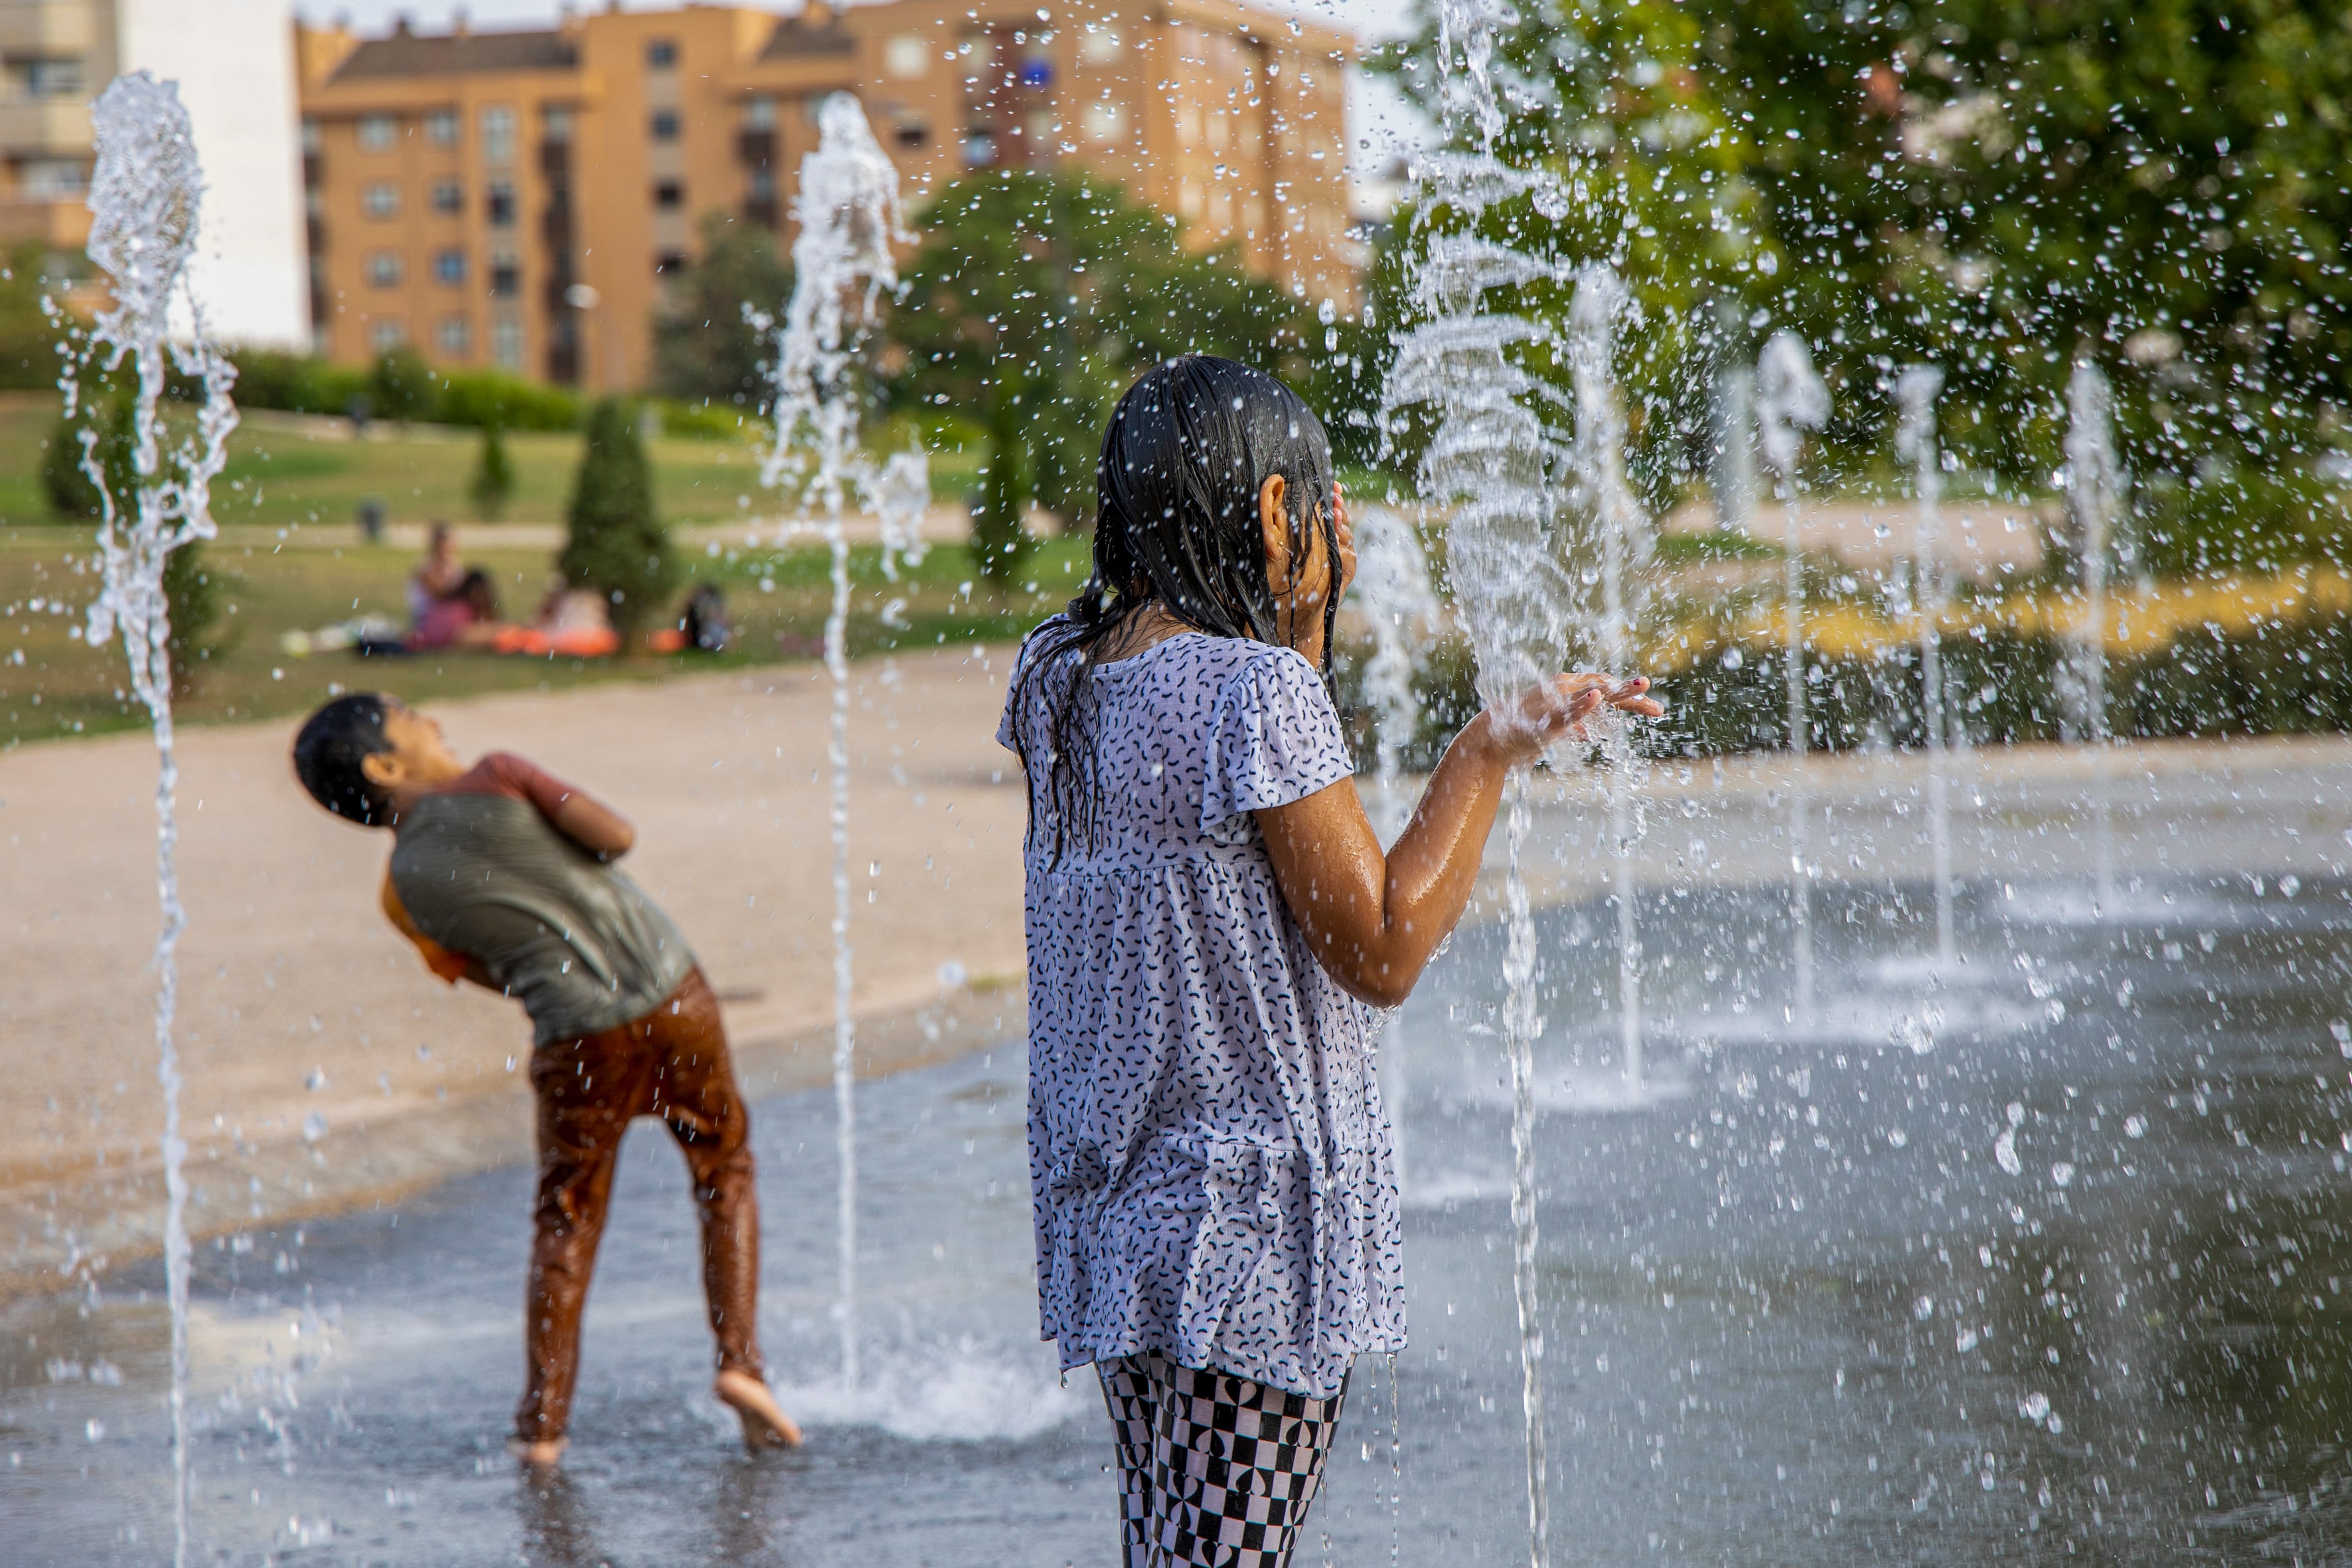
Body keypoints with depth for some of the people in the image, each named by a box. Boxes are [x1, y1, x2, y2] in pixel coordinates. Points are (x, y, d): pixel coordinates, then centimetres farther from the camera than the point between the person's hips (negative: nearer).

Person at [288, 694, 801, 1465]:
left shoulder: (402, 891, 5)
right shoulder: (494, 779, -4)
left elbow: (496, 976, 11)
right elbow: (616, 837, -6)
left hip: (577, 1041, 2)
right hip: (673, 998, -2)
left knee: (567, 1224, 17)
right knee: (725, 1175, 18)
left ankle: (543, 1421, 13)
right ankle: (740, 1360, 6)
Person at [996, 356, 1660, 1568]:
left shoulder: (1056, 674, 6)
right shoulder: (1256, 689, -18)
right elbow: (1382, 950, -17)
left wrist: (1303, 624, 19)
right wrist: (1487, 754, -10)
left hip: (1109, 1194, 8)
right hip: (1252, 1199, -8)